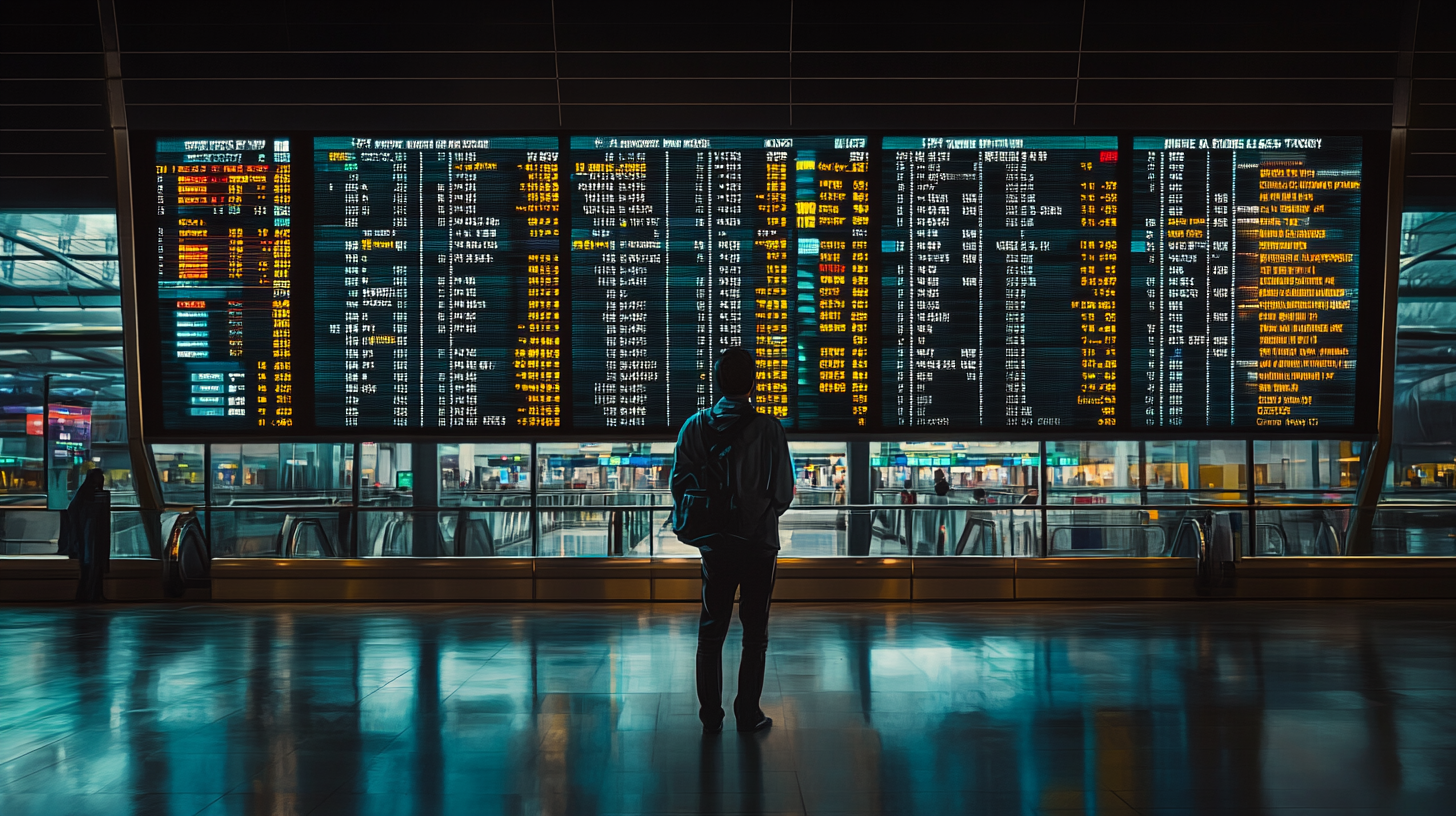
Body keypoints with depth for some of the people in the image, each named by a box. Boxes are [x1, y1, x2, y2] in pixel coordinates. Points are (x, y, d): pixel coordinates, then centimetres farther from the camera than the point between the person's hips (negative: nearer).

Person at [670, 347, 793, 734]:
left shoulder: (694, 427, -2)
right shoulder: (769, 429, -11)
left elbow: (680, 484, -1)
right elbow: (784, 492, -8)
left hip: (715, 544, 3)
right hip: (759, 543, -3)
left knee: (711, 630, 12)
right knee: (754, 633, 9)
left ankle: (711, 715, 16)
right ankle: (748, 713, 13)